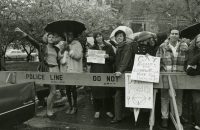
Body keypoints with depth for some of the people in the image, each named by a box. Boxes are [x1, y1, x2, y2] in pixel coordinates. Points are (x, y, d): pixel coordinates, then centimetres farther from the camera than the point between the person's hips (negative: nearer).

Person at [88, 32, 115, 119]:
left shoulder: (108, 47, 9)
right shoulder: (92, 48, 13)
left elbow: (114, 59, 4)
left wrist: (108, 57, -14)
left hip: (107, 72, -1)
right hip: (95, 72, 1)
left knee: (107, 91, 1)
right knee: (96, 91, 0)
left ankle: (108, 110, 14)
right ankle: (97, 111, 13)